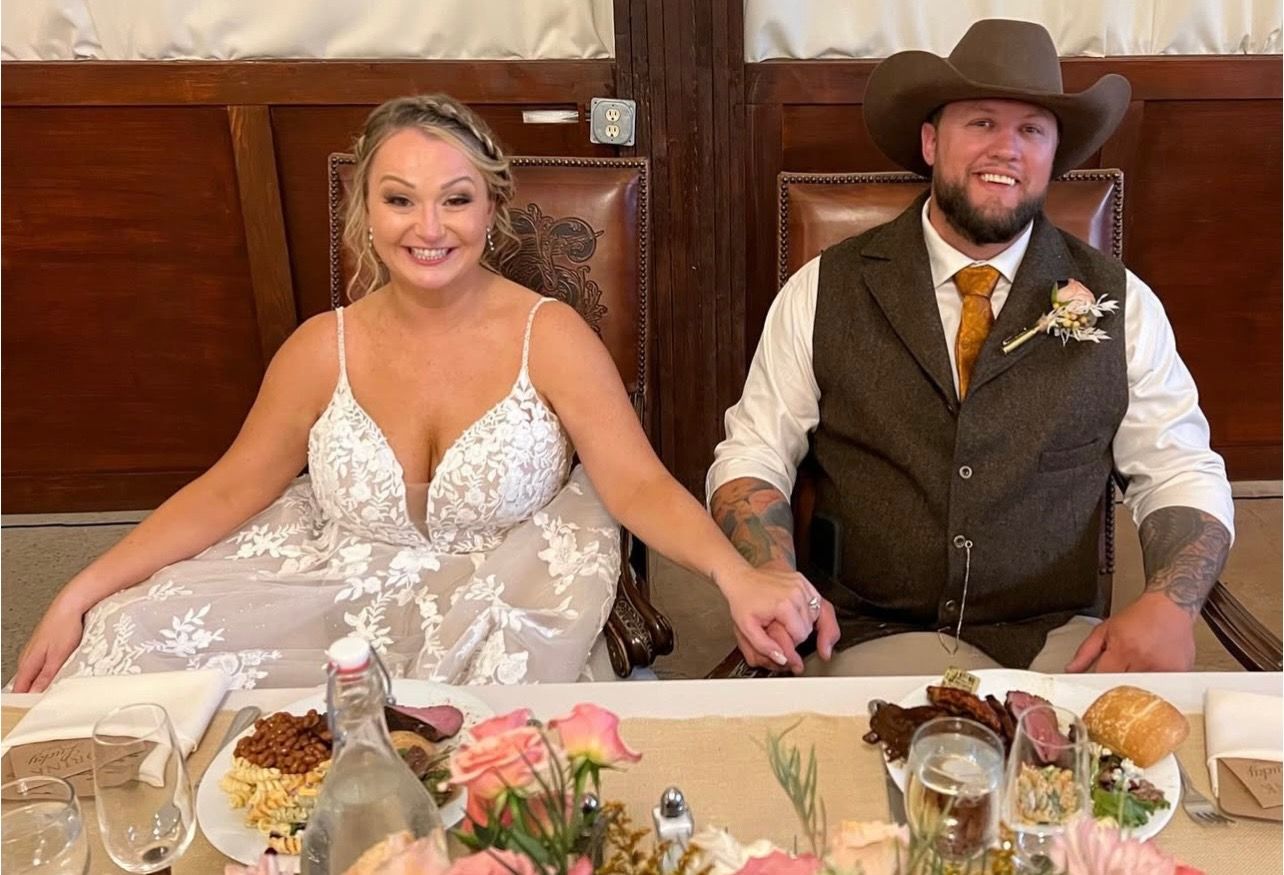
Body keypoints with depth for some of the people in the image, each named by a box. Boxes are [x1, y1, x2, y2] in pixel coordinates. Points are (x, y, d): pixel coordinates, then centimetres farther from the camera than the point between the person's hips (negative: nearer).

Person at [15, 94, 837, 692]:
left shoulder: (550, 335, -11)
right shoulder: (323, 347, -3)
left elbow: (640, 485, -17)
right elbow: (230, 489, 4)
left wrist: (737, 574, -37)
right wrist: (81, 594, -4)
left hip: (505, 593, -2)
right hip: (343, 585, 3)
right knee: (130, 640, -10)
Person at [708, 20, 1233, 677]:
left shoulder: (1118, 303, 5)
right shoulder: (823, 292, 1)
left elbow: (1181, 474, 8)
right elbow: (751, 456, 2)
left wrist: (1169, 603, -13)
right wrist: (772, 581, -19)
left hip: (1061, 641, 3)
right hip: (877, 640, -2)